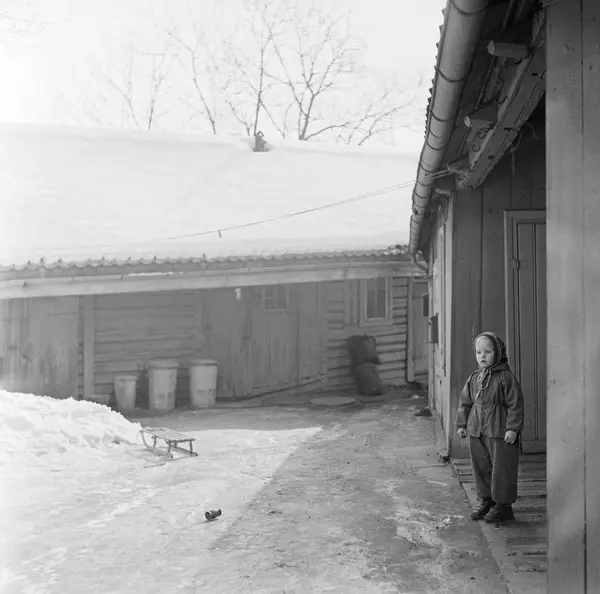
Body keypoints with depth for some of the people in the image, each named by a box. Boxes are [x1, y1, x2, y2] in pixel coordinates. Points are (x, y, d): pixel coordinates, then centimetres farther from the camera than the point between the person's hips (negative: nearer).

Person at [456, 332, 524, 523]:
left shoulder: (506, 378, -9)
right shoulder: (474, 379, 9)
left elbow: (515, 405, -10)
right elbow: (465, 402, 18)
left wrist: (513, 428, -15)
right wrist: (462, 424, 13)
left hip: (500, 433, -6)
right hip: (477, 432, 6)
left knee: (502, 468, 0)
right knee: (481, 468, 12)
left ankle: (503, 505, 10)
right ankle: (486, 501, 25)